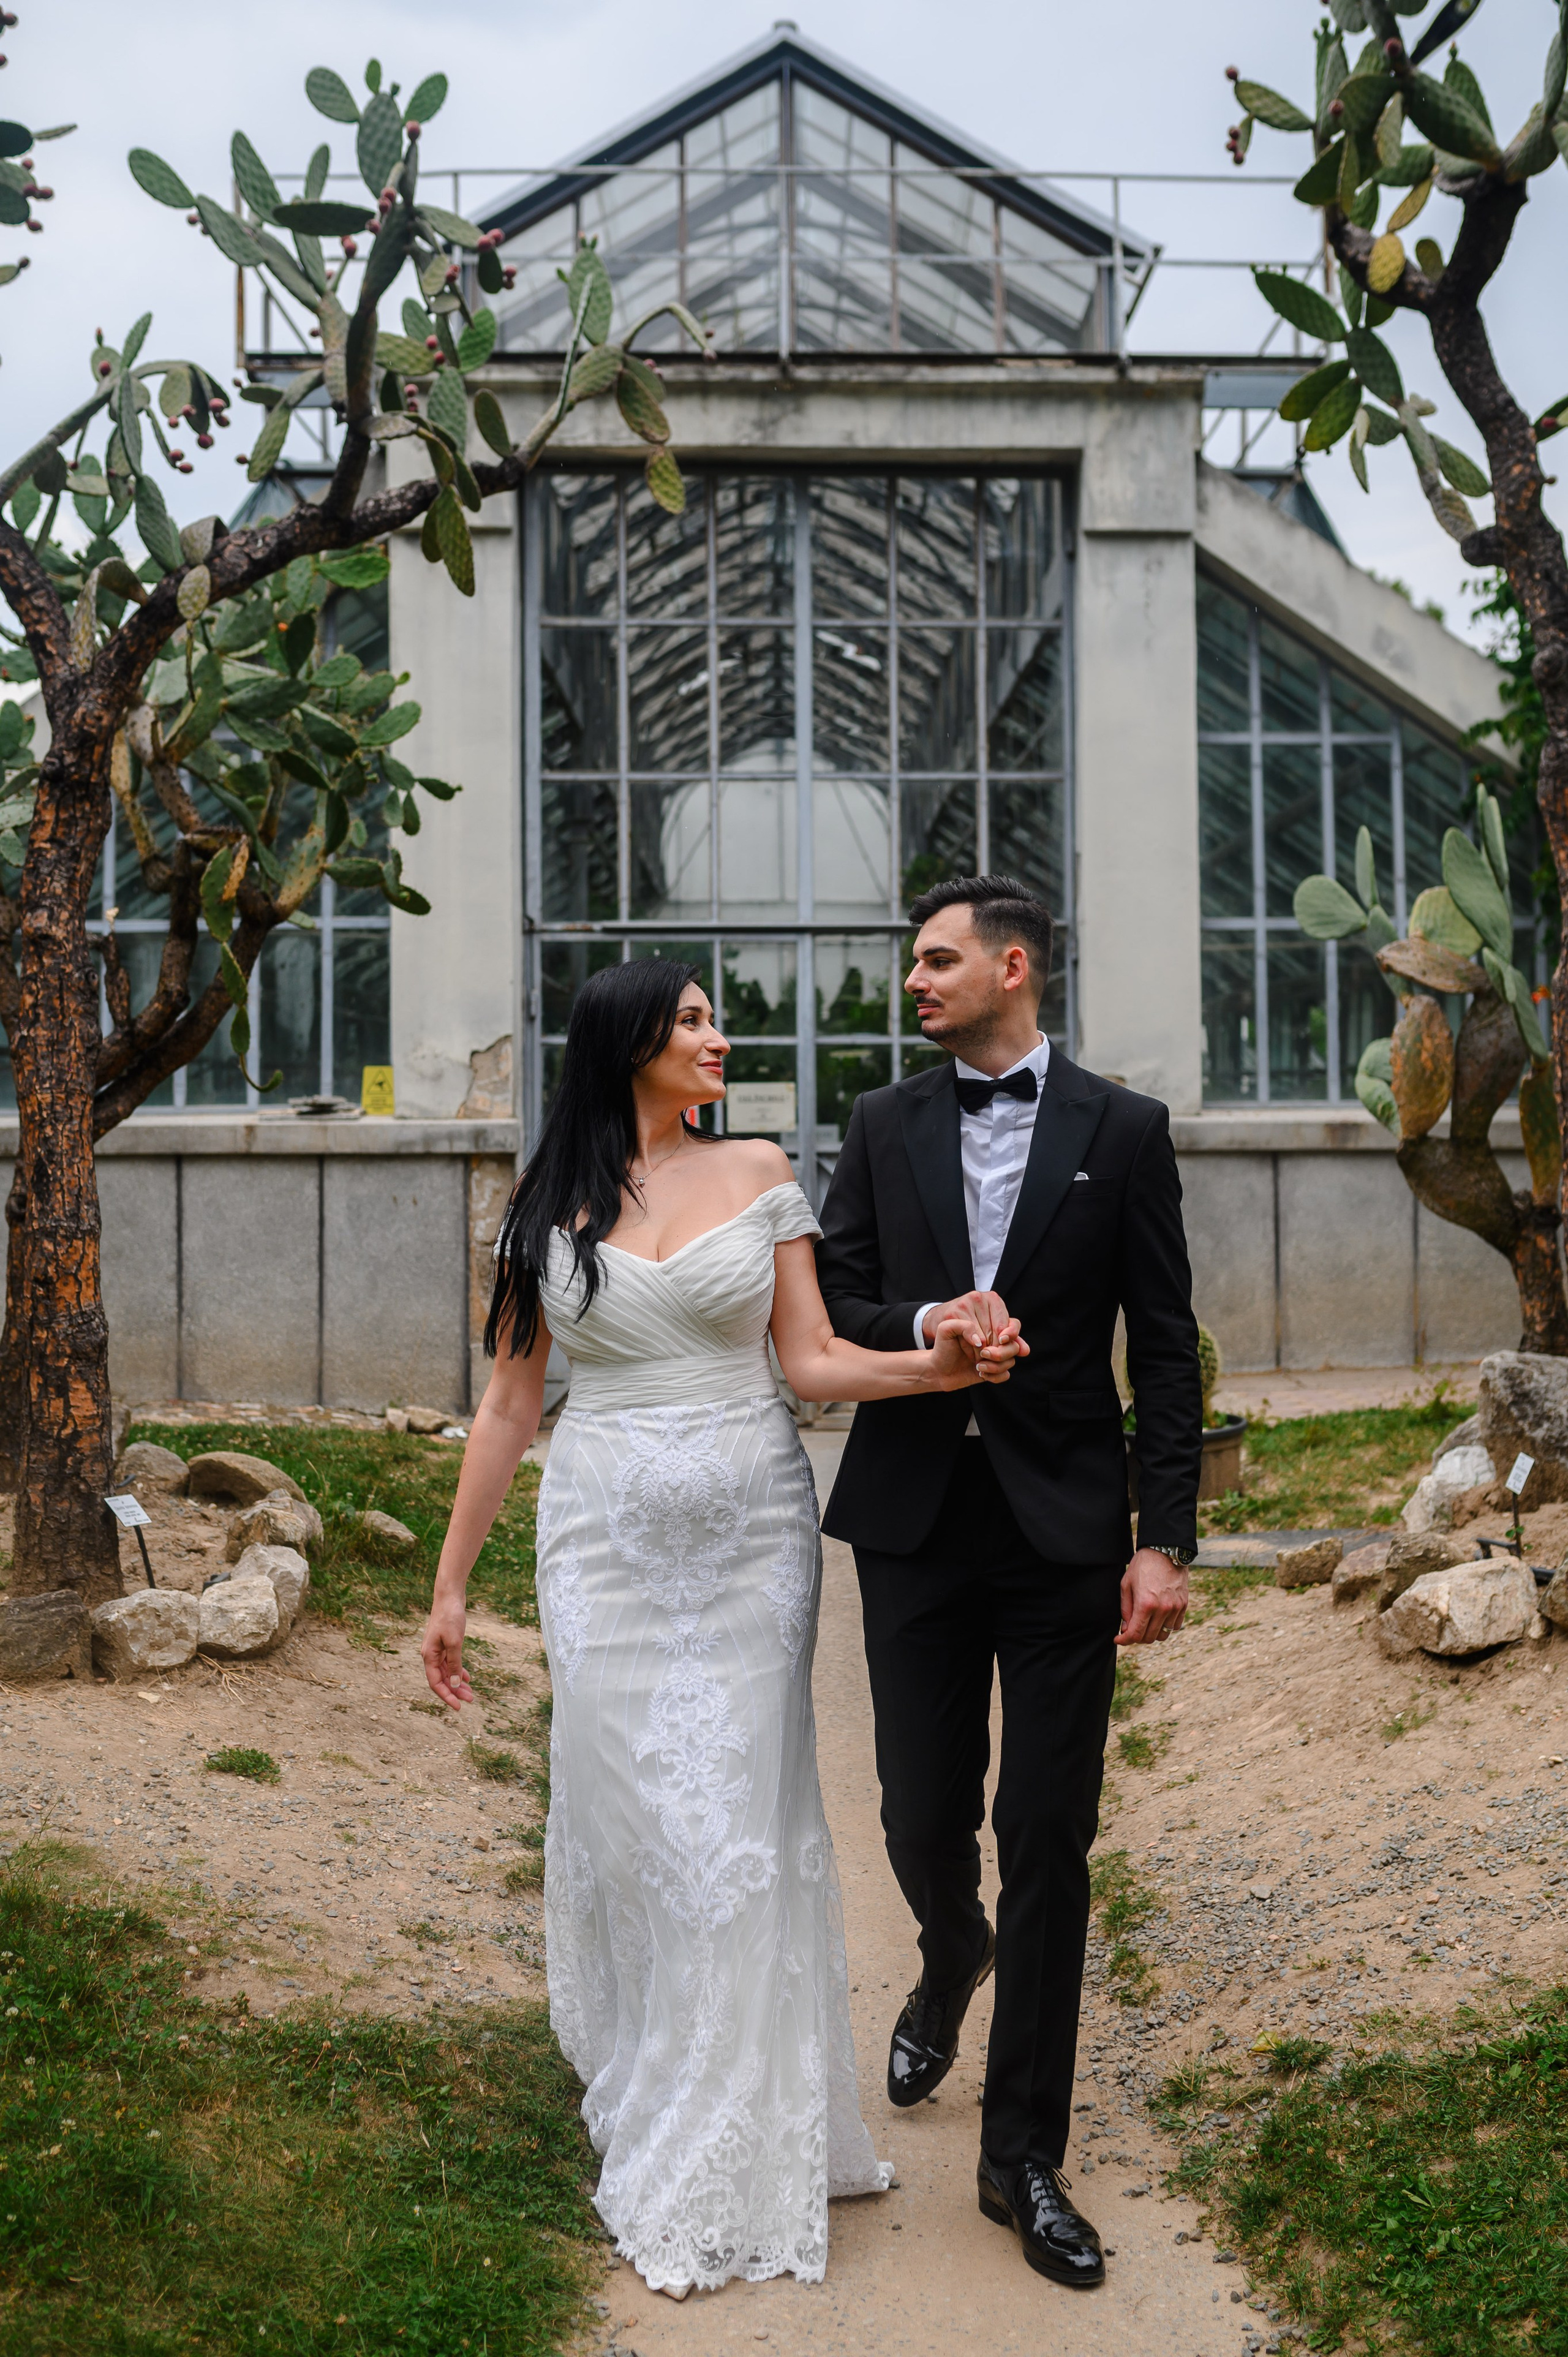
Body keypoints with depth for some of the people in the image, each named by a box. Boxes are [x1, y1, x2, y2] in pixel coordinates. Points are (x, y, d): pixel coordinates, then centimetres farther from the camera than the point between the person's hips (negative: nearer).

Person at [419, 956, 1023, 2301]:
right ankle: (653, 2125, 21)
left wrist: (939, 1365, -17)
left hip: (752, 1544, 0)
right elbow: (510, 1405, 7)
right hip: (610, 1549, 0)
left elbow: (813, 1360, 1)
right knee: (629, 1828, 2)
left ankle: (729, 2164, 19)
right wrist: (451, 1582, 7)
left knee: (744, 1830, 3)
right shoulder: (550, 1207, 4)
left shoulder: (758, 1174, 4)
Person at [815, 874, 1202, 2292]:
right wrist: (926, 1324, -15)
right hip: (916, 1522, 2)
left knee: (1049, 1841, 0)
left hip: (1065, 1530, -2)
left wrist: (1166, 1538, -7)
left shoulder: (1122, 1132, 0)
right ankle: (953, 1961, 46)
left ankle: (1024, 2158, 11)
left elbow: (1164, 1349, -1)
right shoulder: (885, 1128, 8)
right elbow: (829, 1307, 6)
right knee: (925, 1818, 10)